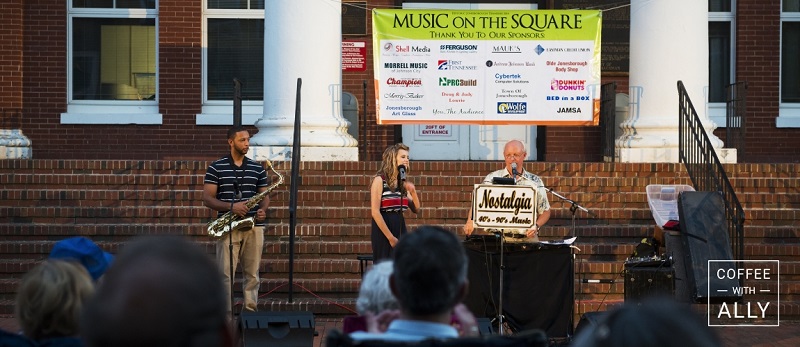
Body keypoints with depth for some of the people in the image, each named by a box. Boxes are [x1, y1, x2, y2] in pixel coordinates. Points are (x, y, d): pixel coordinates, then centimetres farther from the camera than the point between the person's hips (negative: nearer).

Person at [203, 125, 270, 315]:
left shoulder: (257, 168, 11)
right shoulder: (216, 168, 1)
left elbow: (264, 195, 16)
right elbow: (207, 198, -2)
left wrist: (263, 209, -7)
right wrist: (231, 207, -17)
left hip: (254, 227, 3)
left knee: (252, 274, 5)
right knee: (225, 274, -5)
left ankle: (250, 311, 12)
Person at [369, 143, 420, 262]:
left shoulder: (404, 182, 12)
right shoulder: (380, 180, -7)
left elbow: (416, 209, 15)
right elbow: (375, 212, -13)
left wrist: (413, 191, -4)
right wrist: (390, 237, -15)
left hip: (400, 227, 7)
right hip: (383, 229, -7)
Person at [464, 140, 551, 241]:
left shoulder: (535, 182, 11)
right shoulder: (492, 179, 8)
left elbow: (545, 211, 15)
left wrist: (536, 226, -3)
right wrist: (470, 222, -10)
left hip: (527, 238, 1)